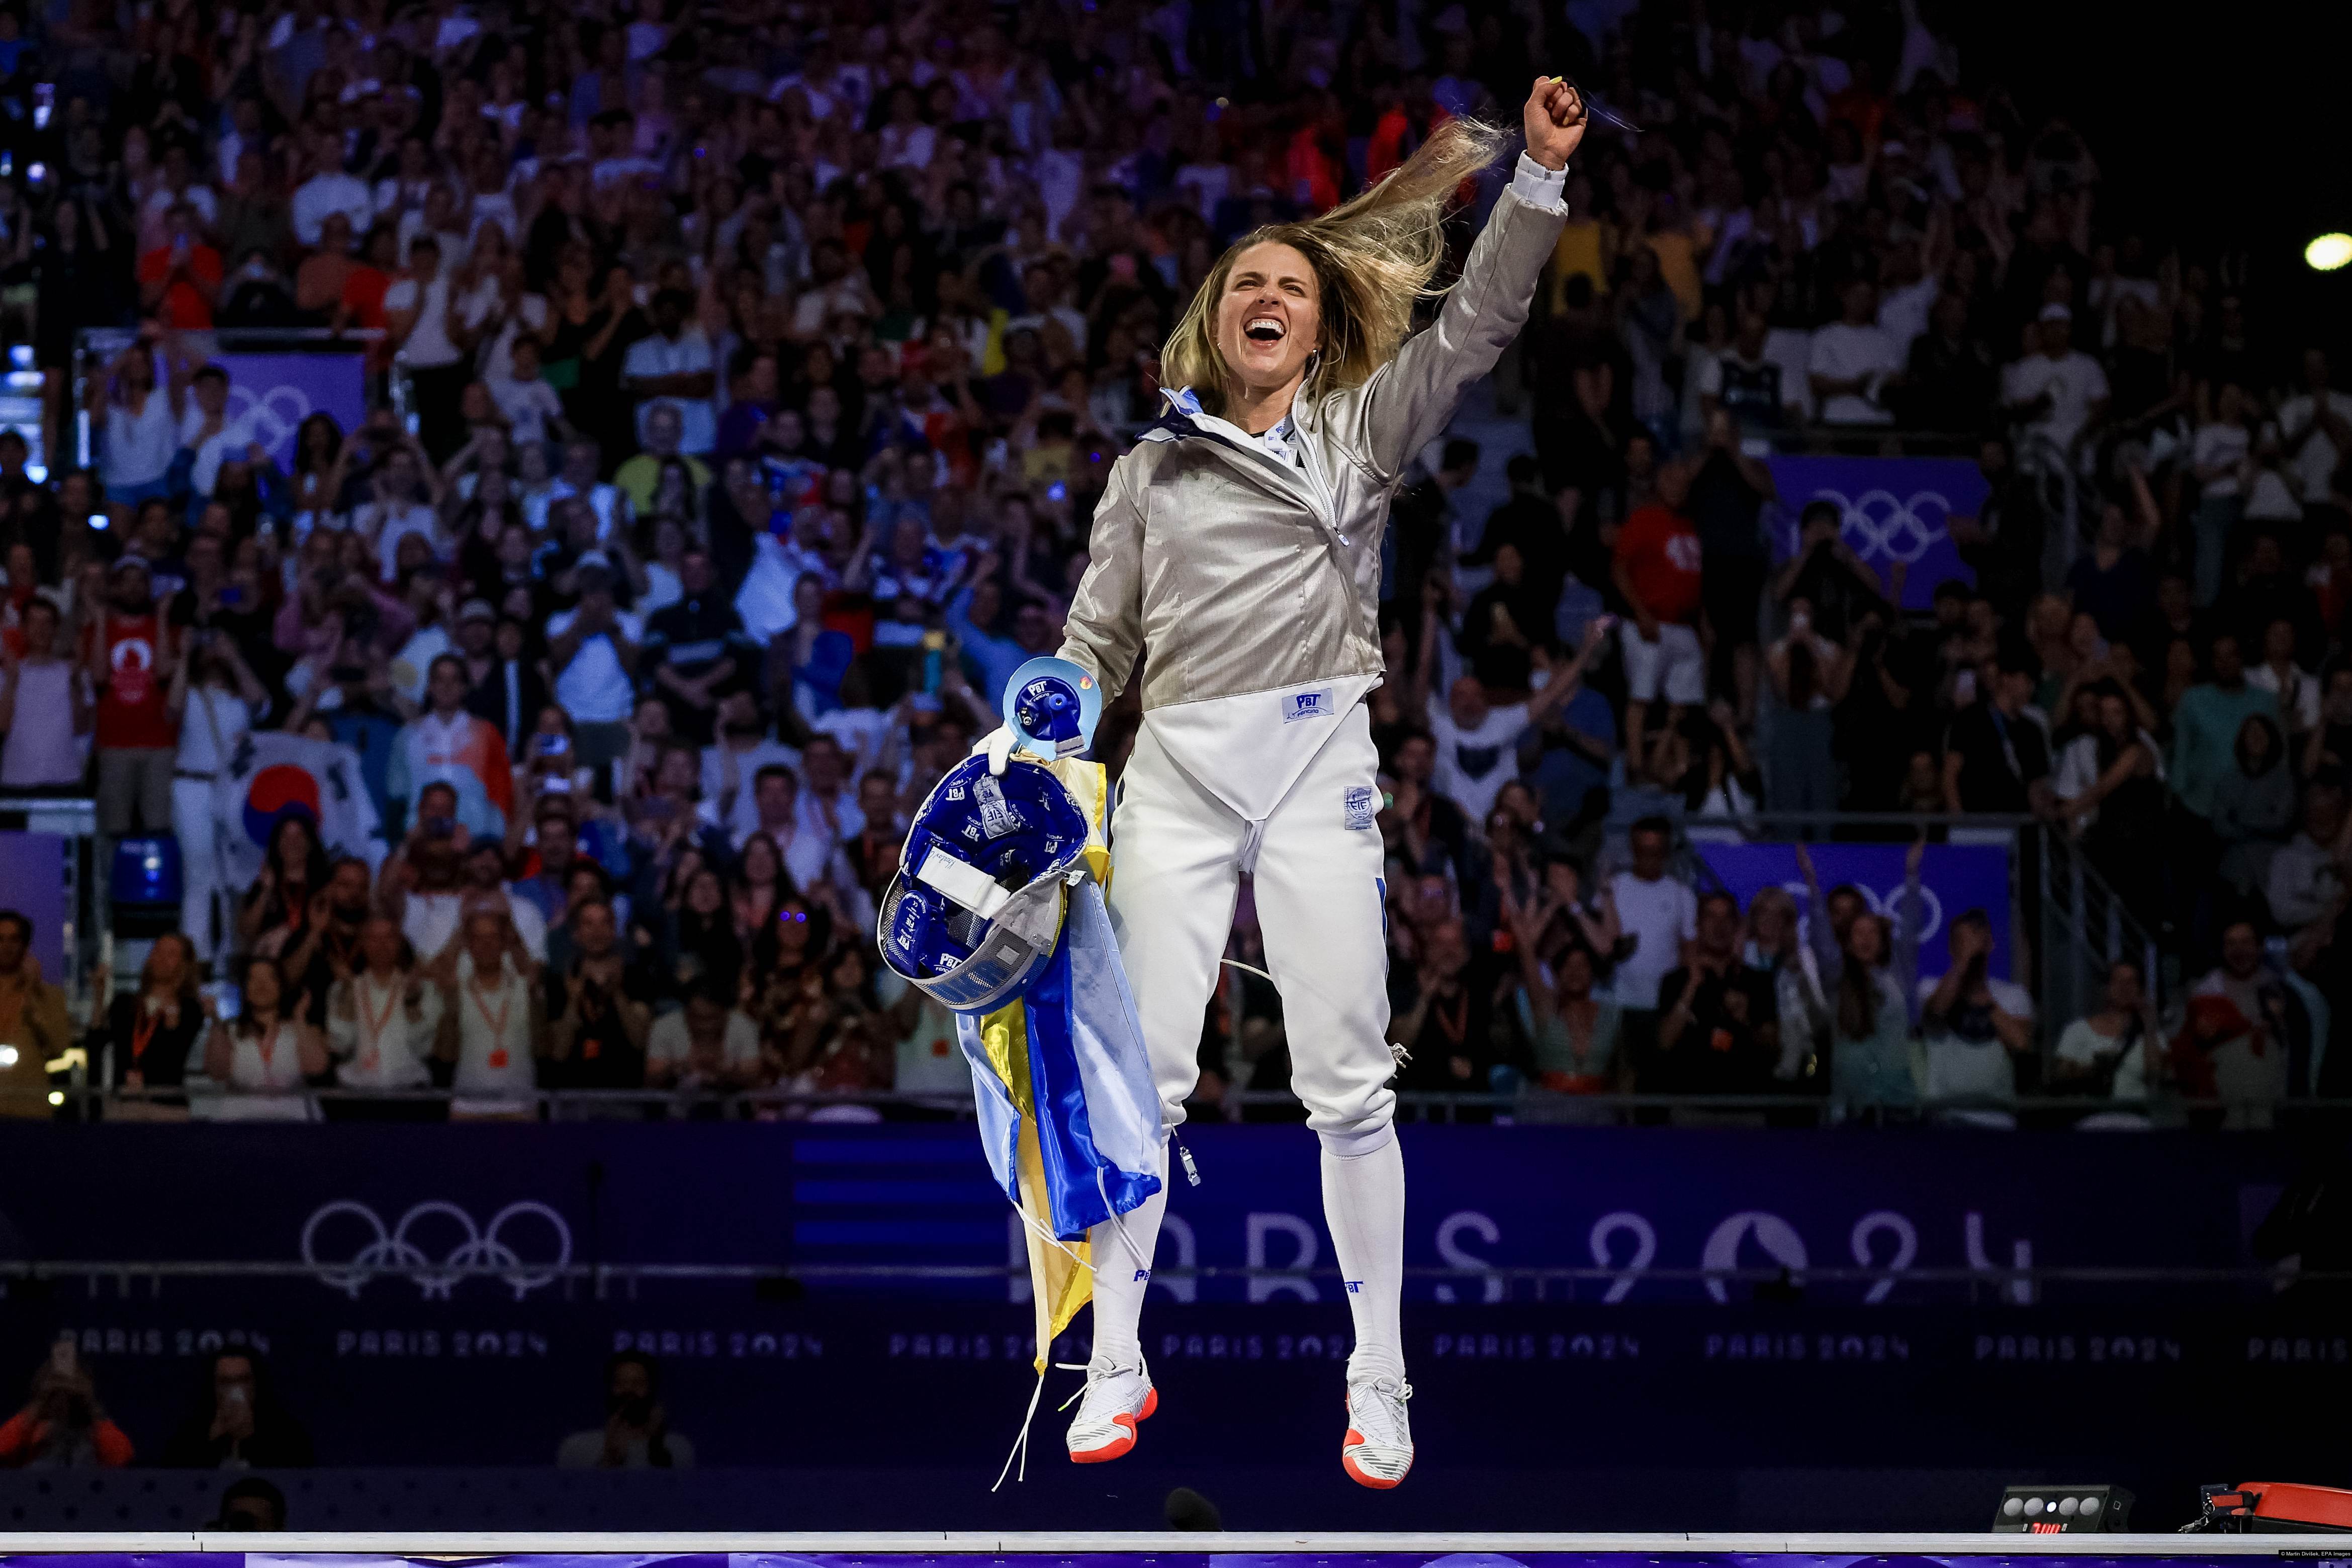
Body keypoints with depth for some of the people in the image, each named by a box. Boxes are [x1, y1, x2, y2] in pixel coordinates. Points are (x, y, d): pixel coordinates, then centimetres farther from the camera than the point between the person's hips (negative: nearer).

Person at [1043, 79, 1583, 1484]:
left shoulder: (1359, 434, 12)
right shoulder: (1151, 472, 16)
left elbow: (1476, 327, 2)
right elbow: (1096, 641, 16)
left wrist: (1541, 174, -8)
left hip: (1318, 761, -1)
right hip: (1177, 773, 1)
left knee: (1347, 1082, -3)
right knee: (1148, 1075, 0)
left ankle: (1379, 1383, 2)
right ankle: (1120, 1363, 10)